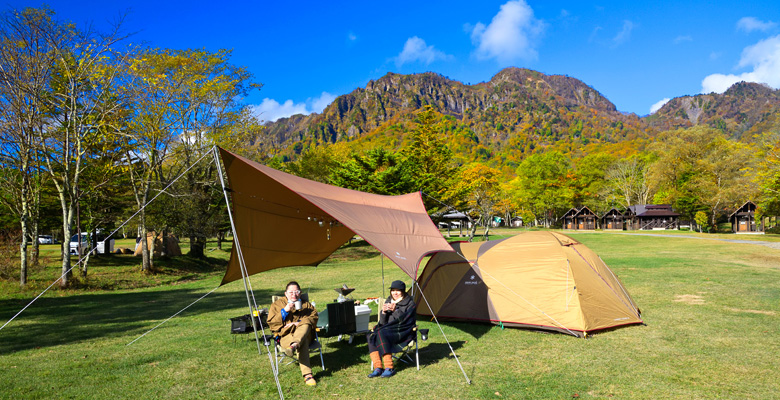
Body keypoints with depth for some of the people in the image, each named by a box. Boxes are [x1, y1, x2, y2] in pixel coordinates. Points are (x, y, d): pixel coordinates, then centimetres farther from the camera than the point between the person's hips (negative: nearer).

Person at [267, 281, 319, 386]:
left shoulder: (306, 305, 24)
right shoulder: (277, 304, 18)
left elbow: (313, 317, 6)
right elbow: (271, 323, 5)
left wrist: (299, 323, -12)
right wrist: (285, 311, -9)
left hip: (304, 333, 2)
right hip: (286, 336, -2)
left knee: (305, 325, -38)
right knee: (303, 343, -39)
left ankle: (293, 346, -65)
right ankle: (307, 374, -56)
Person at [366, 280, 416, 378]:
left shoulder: (409, 303, 4)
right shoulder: (388, 301, 17)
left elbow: (405, 319, -11)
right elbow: (383, 322, 10)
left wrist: (395, 310, -24)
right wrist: (383, 312, -10)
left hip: (401, 332, -5)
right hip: (387, 330, 5)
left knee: (381, 334, -33)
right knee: (371, 336, -25)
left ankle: (389, 368, -27)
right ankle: (377, 368, -27)